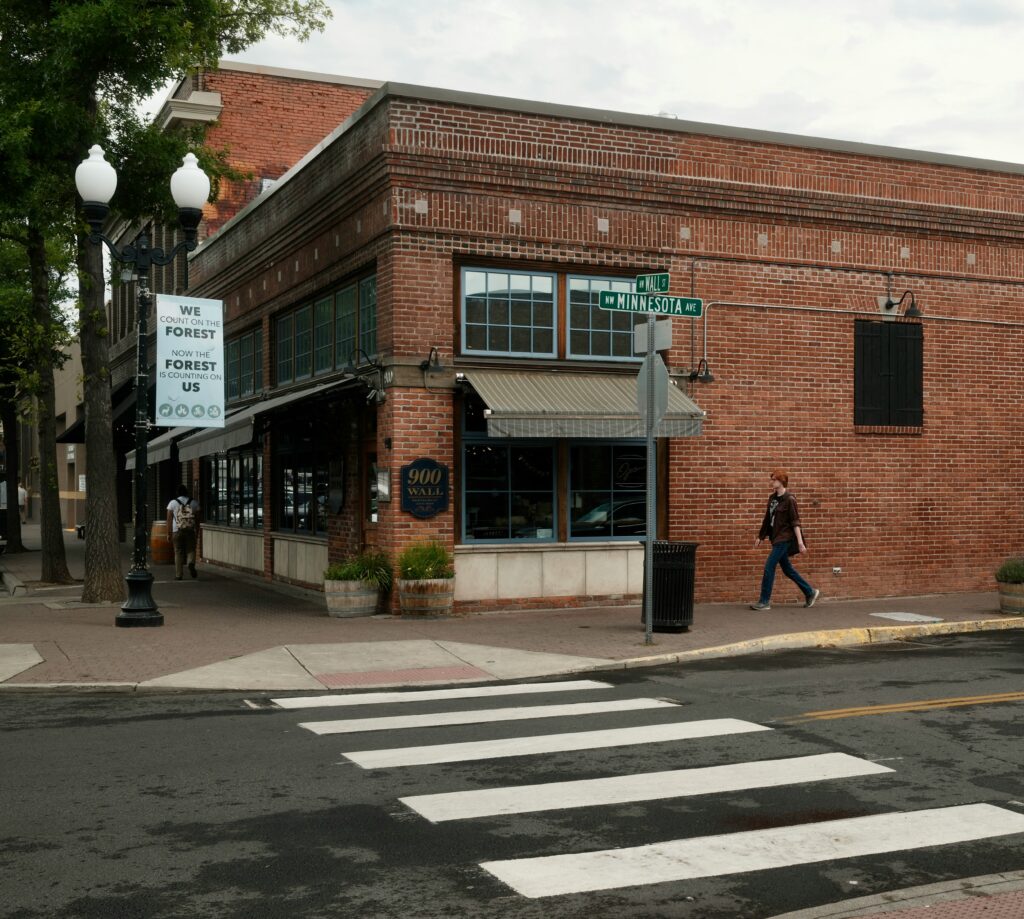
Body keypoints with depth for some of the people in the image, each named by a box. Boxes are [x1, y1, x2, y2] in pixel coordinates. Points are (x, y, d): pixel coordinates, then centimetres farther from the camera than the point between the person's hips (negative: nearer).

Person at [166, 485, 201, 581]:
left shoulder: (172, 503, 3)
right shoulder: (194, 503, 7)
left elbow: (169, 519, 0)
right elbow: (197, 520, 8)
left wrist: (168, 533, 4)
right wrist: (197, 533, 15)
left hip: (177, 532, 0)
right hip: (190, 531, 0)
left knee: (178, 552, 5)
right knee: (191, 550, 10)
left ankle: (178, 575, 5)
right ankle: (191, 563, -20)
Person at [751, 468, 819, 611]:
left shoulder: (789, 500, -13)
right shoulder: (772, 498, 10)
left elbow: (795, 522, -14)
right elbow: (767, 519, 16)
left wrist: (800, 543, -16)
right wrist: (760, 537, 17)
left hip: (784, 539, -8)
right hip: (776, 538, 8)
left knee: (769, 568, -8)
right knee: (787, 569, 14)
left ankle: (764, 601, -1)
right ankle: (810, 592, 26)